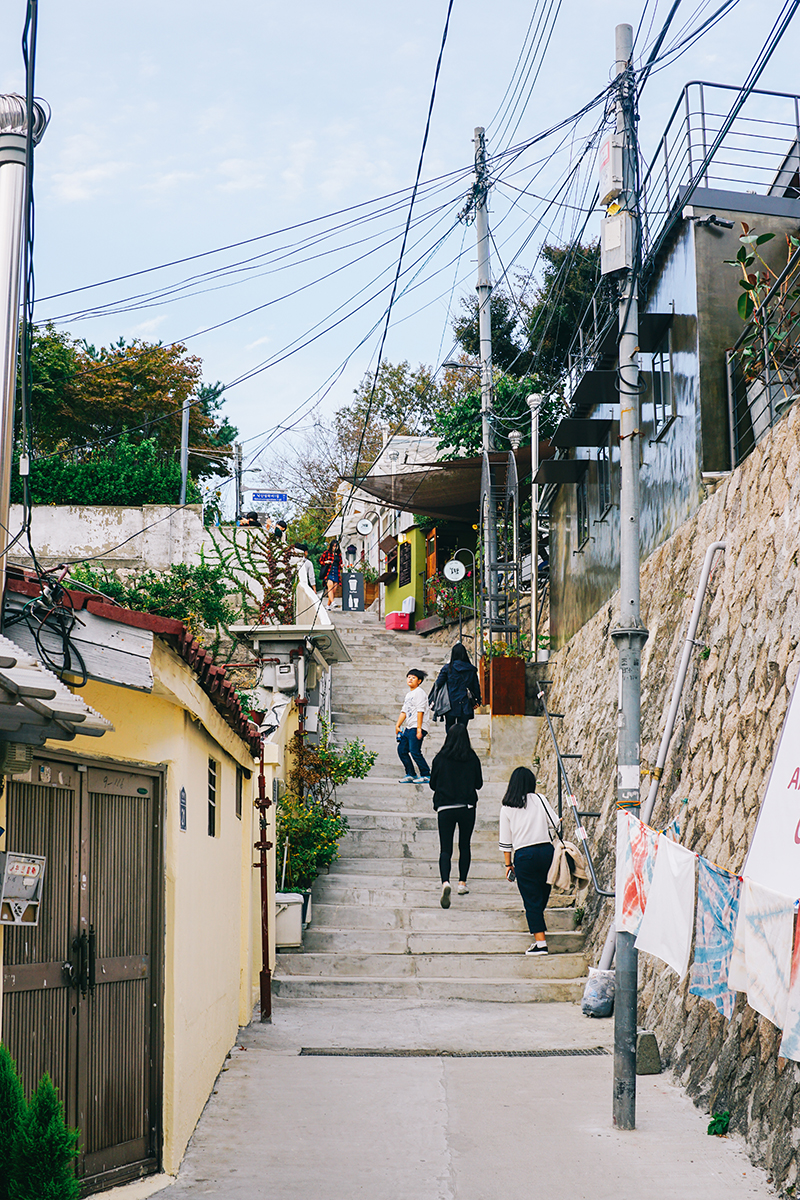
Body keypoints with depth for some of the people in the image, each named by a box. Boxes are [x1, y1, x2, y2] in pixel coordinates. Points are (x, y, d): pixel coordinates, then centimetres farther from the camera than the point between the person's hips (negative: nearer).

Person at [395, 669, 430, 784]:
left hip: (417, 727, -9)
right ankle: (410, 774, 13)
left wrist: (419, 729, -19)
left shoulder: (419, 693, -7)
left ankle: (426, 775, -8)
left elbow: (420, 711, -14)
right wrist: (397, 726, 11)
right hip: (409, 727, 9)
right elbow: (404, 711, 21)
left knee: (414, 751, -15)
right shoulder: (408, 694, 21)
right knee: (402, 749, 6)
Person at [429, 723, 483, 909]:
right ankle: (462, 883, 23)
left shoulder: (440, 758, -5)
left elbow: (433, 784, 3)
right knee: (464, 846, 19)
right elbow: (479, 784, 7)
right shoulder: (472, 759, -3)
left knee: (445, 849, -2)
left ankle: (445, 882, -25)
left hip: (445, 808, -1)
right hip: (467, 808, 1)